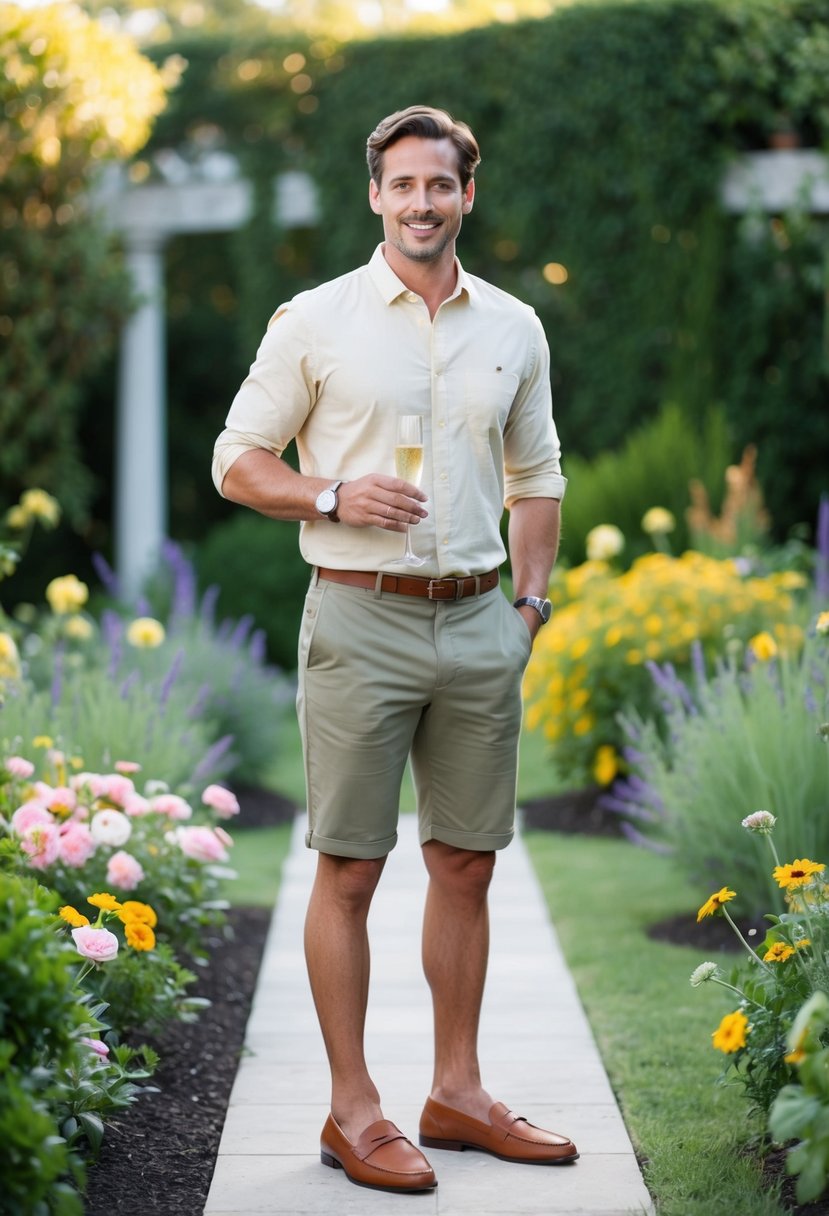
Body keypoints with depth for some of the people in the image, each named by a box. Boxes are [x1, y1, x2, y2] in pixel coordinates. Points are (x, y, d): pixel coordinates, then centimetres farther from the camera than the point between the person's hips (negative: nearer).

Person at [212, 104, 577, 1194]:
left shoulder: (514, 329, 11)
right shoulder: (316, 321, -1)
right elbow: (238, 460, 2)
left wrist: (530, 600, 10)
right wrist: (336, 497, -14)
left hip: (479, 624, 4)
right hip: (362, 621, -4)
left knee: (466, 861, 9)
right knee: (349, 869, -2)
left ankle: (458, 1092, 20)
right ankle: (353, 1111, 7)